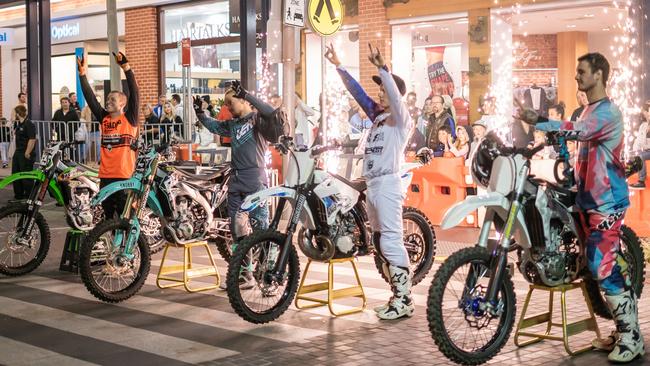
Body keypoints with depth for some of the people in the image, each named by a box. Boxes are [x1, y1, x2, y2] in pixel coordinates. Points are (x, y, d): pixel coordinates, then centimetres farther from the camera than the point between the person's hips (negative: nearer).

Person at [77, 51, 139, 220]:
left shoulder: (130, 118, -1)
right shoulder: (104, 118, 13)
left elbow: (134, 93, -11)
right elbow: (90, 98, 9)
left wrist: (126, 67, -19)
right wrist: (83, 74, 2)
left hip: (124, 175, -6)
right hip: (105, 175, 6)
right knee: (107, 214, 12)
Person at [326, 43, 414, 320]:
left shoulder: (401, 118, -4)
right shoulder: (377, 115, 17)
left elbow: (395, 94, -21)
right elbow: (357, 91, 19)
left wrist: (382, 67, -32)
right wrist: (338, 65, 16)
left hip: (388, 184, -9)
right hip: (372, 185, 9)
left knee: (391, 242, -12)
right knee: (380, 243, 10)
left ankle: (404, 300, -9)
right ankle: (398, 296, 16)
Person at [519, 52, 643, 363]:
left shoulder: (608, 111, -14)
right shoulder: (588, 111, 17)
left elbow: (578, 131, -31)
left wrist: (538, 122, -34)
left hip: (607, 201, -9)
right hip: (590, 198, 9)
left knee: (603, 267, -14)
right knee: (611, 266, 12)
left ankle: (632, 338, -6)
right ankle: (625, 331, 20)